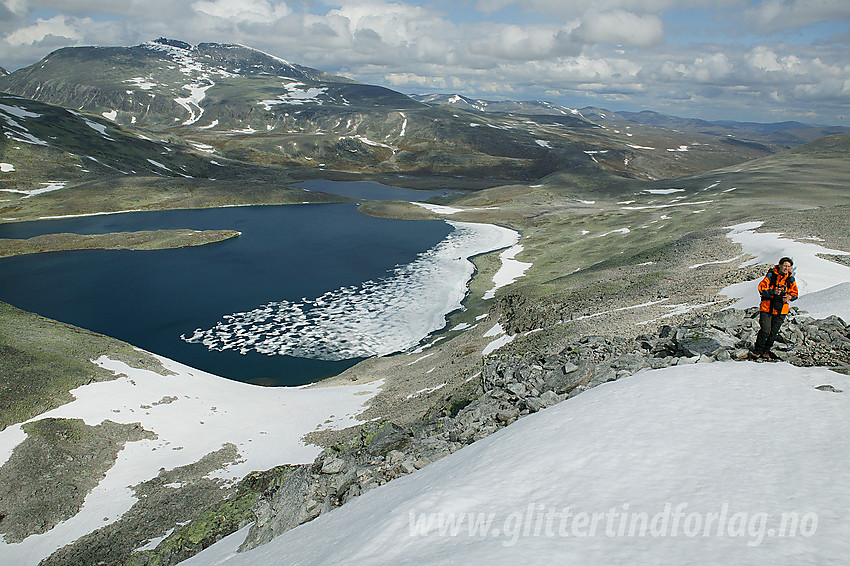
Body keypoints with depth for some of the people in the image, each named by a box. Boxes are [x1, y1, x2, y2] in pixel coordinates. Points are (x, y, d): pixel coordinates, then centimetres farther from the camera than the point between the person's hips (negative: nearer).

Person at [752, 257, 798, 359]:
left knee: (774, 332, 7)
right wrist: (773, 292, -25)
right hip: (767, 308, -4)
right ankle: (757, 350, 3)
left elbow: (795, 293, 14)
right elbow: (761, 288, -10)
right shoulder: (771, 275, -6)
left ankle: (766, 351, 22)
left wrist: (789, 297, -8)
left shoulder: (791, 279, 7)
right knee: (765, 330, -11)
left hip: (781, 310, 4)